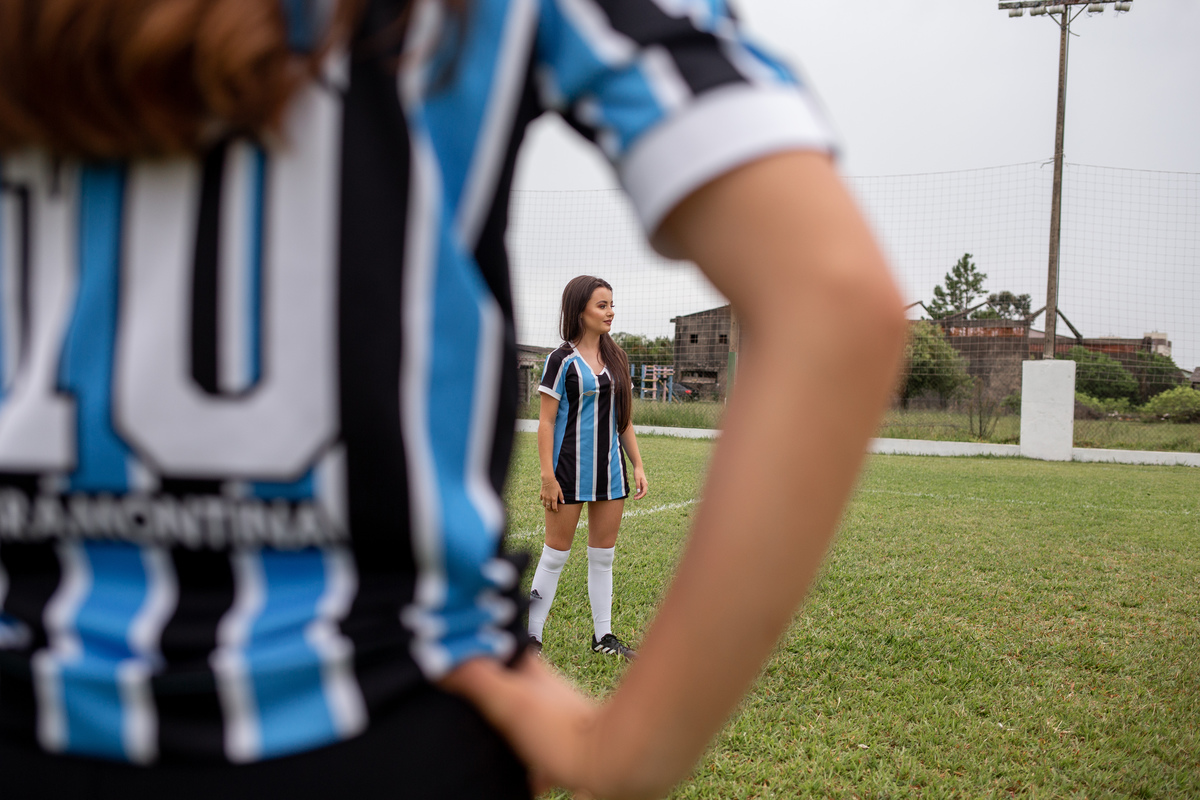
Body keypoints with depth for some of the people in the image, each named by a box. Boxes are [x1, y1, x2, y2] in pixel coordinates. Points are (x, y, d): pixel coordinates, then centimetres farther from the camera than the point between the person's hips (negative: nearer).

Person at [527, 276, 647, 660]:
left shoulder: (617, 358, 11)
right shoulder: (562, 360, -7)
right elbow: (546, 422, -9)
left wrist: (638, 466, 9)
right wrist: (547, 476, -14)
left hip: (610, 470, 6)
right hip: (569, 470, -5)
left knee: (603, 556, 11)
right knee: (556, 554, 1)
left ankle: (603, 636, 21)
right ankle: (532, 636, 13)